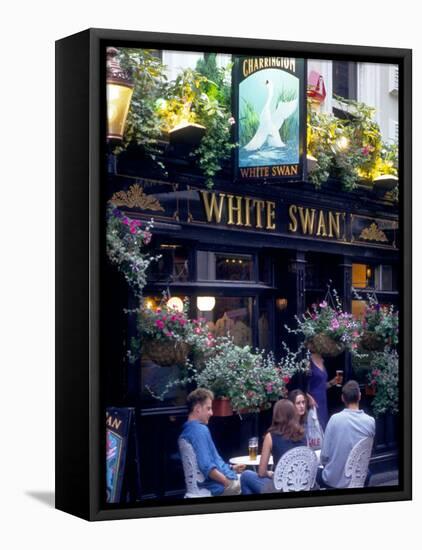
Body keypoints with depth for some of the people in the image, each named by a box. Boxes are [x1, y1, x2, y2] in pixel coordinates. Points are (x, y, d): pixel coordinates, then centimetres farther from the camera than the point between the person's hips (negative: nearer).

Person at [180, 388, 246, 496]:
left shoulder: (188, 430, 11)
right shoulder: (200, 430, -20)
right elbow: (206, 466, -29)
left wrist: (230, 468, 18)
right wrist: (228, 483, -20)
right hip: (217, 486, -10)